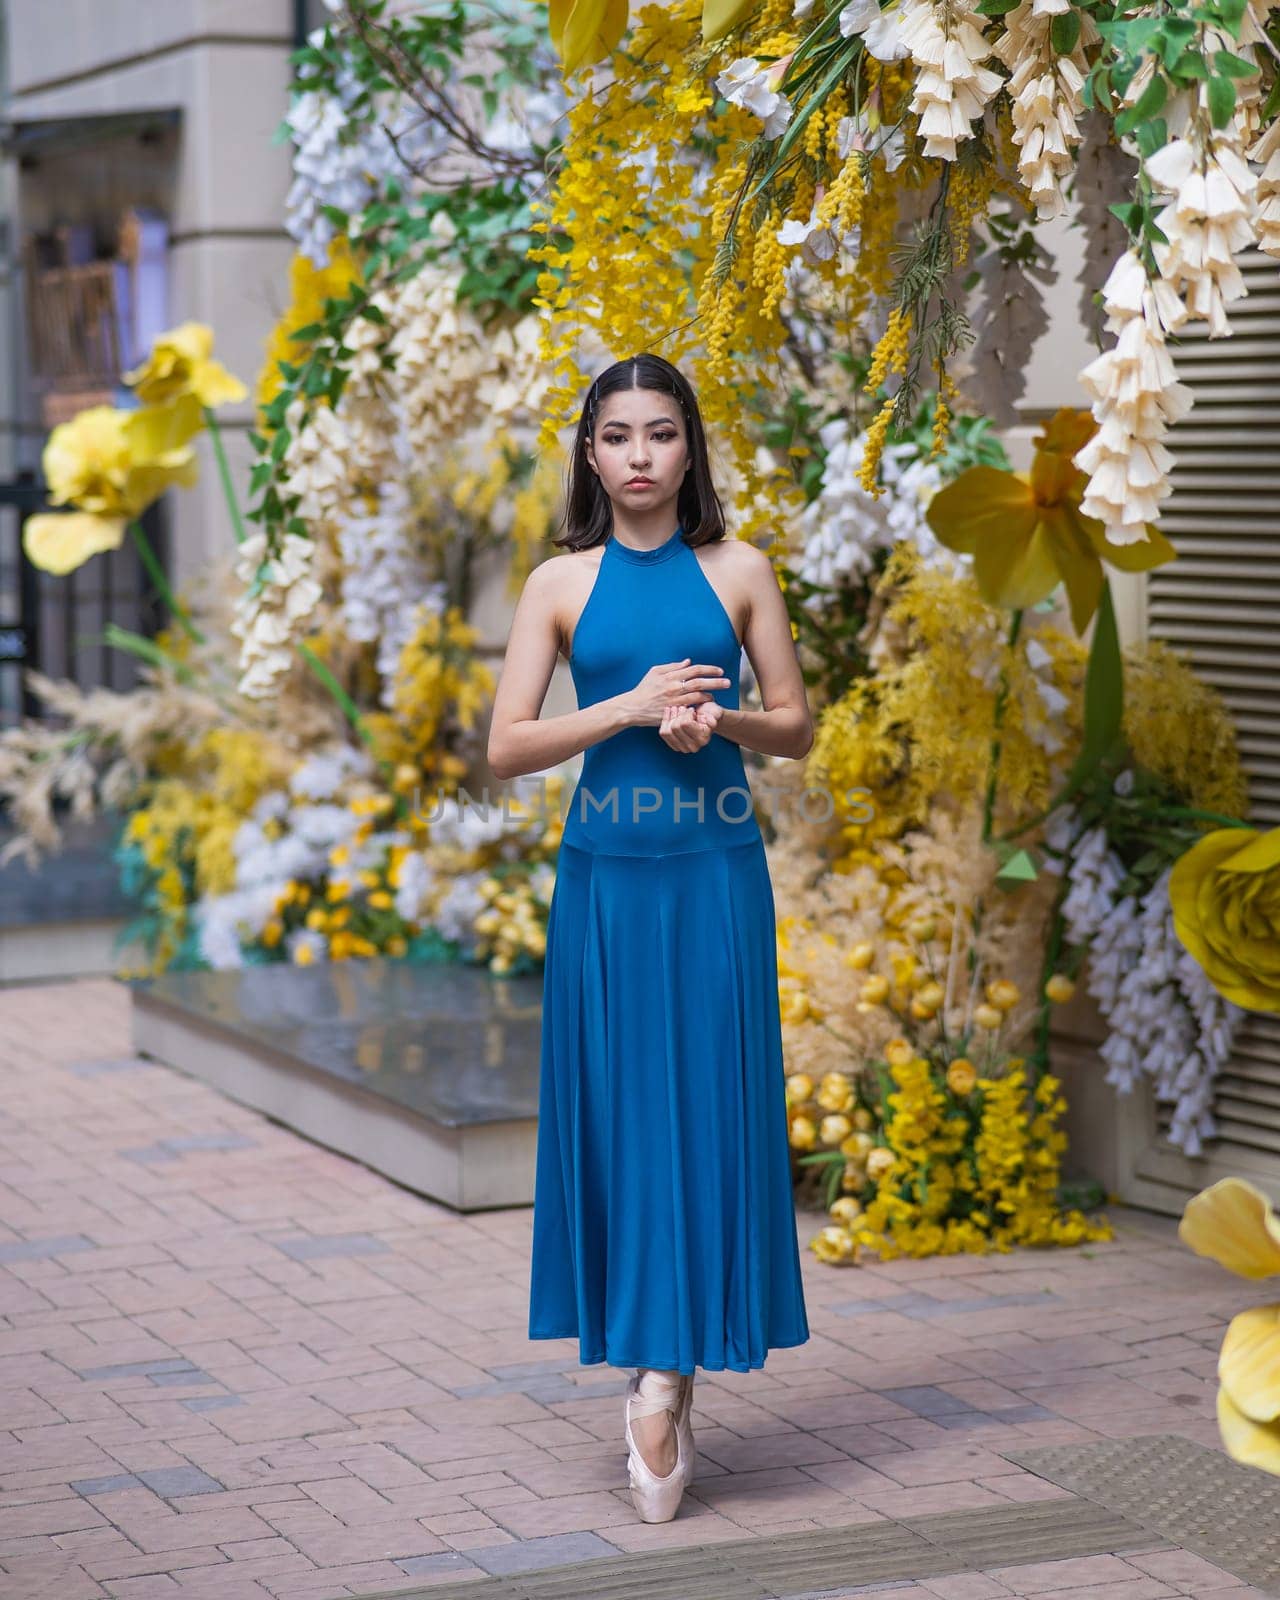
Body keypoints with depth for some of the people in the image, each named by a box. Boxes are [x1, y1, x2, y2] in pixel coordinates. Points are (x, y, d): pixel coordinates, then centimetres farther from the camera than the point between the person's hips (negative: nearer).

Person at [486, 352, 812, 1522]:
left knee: (708, 1107, -3)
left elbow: (797, 728, 9)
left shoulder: (740, 572, 5)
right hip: (606, 873, 0)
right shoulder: (560, 584, 5)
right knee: (615, 1108, 2)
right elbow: (505, 748, -1)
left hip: (717, 870, 0)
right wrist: (631, 705, -13)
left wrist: (720, 721, -12)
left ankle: (666, 1375, 1)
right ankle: (656, 1376, 12)